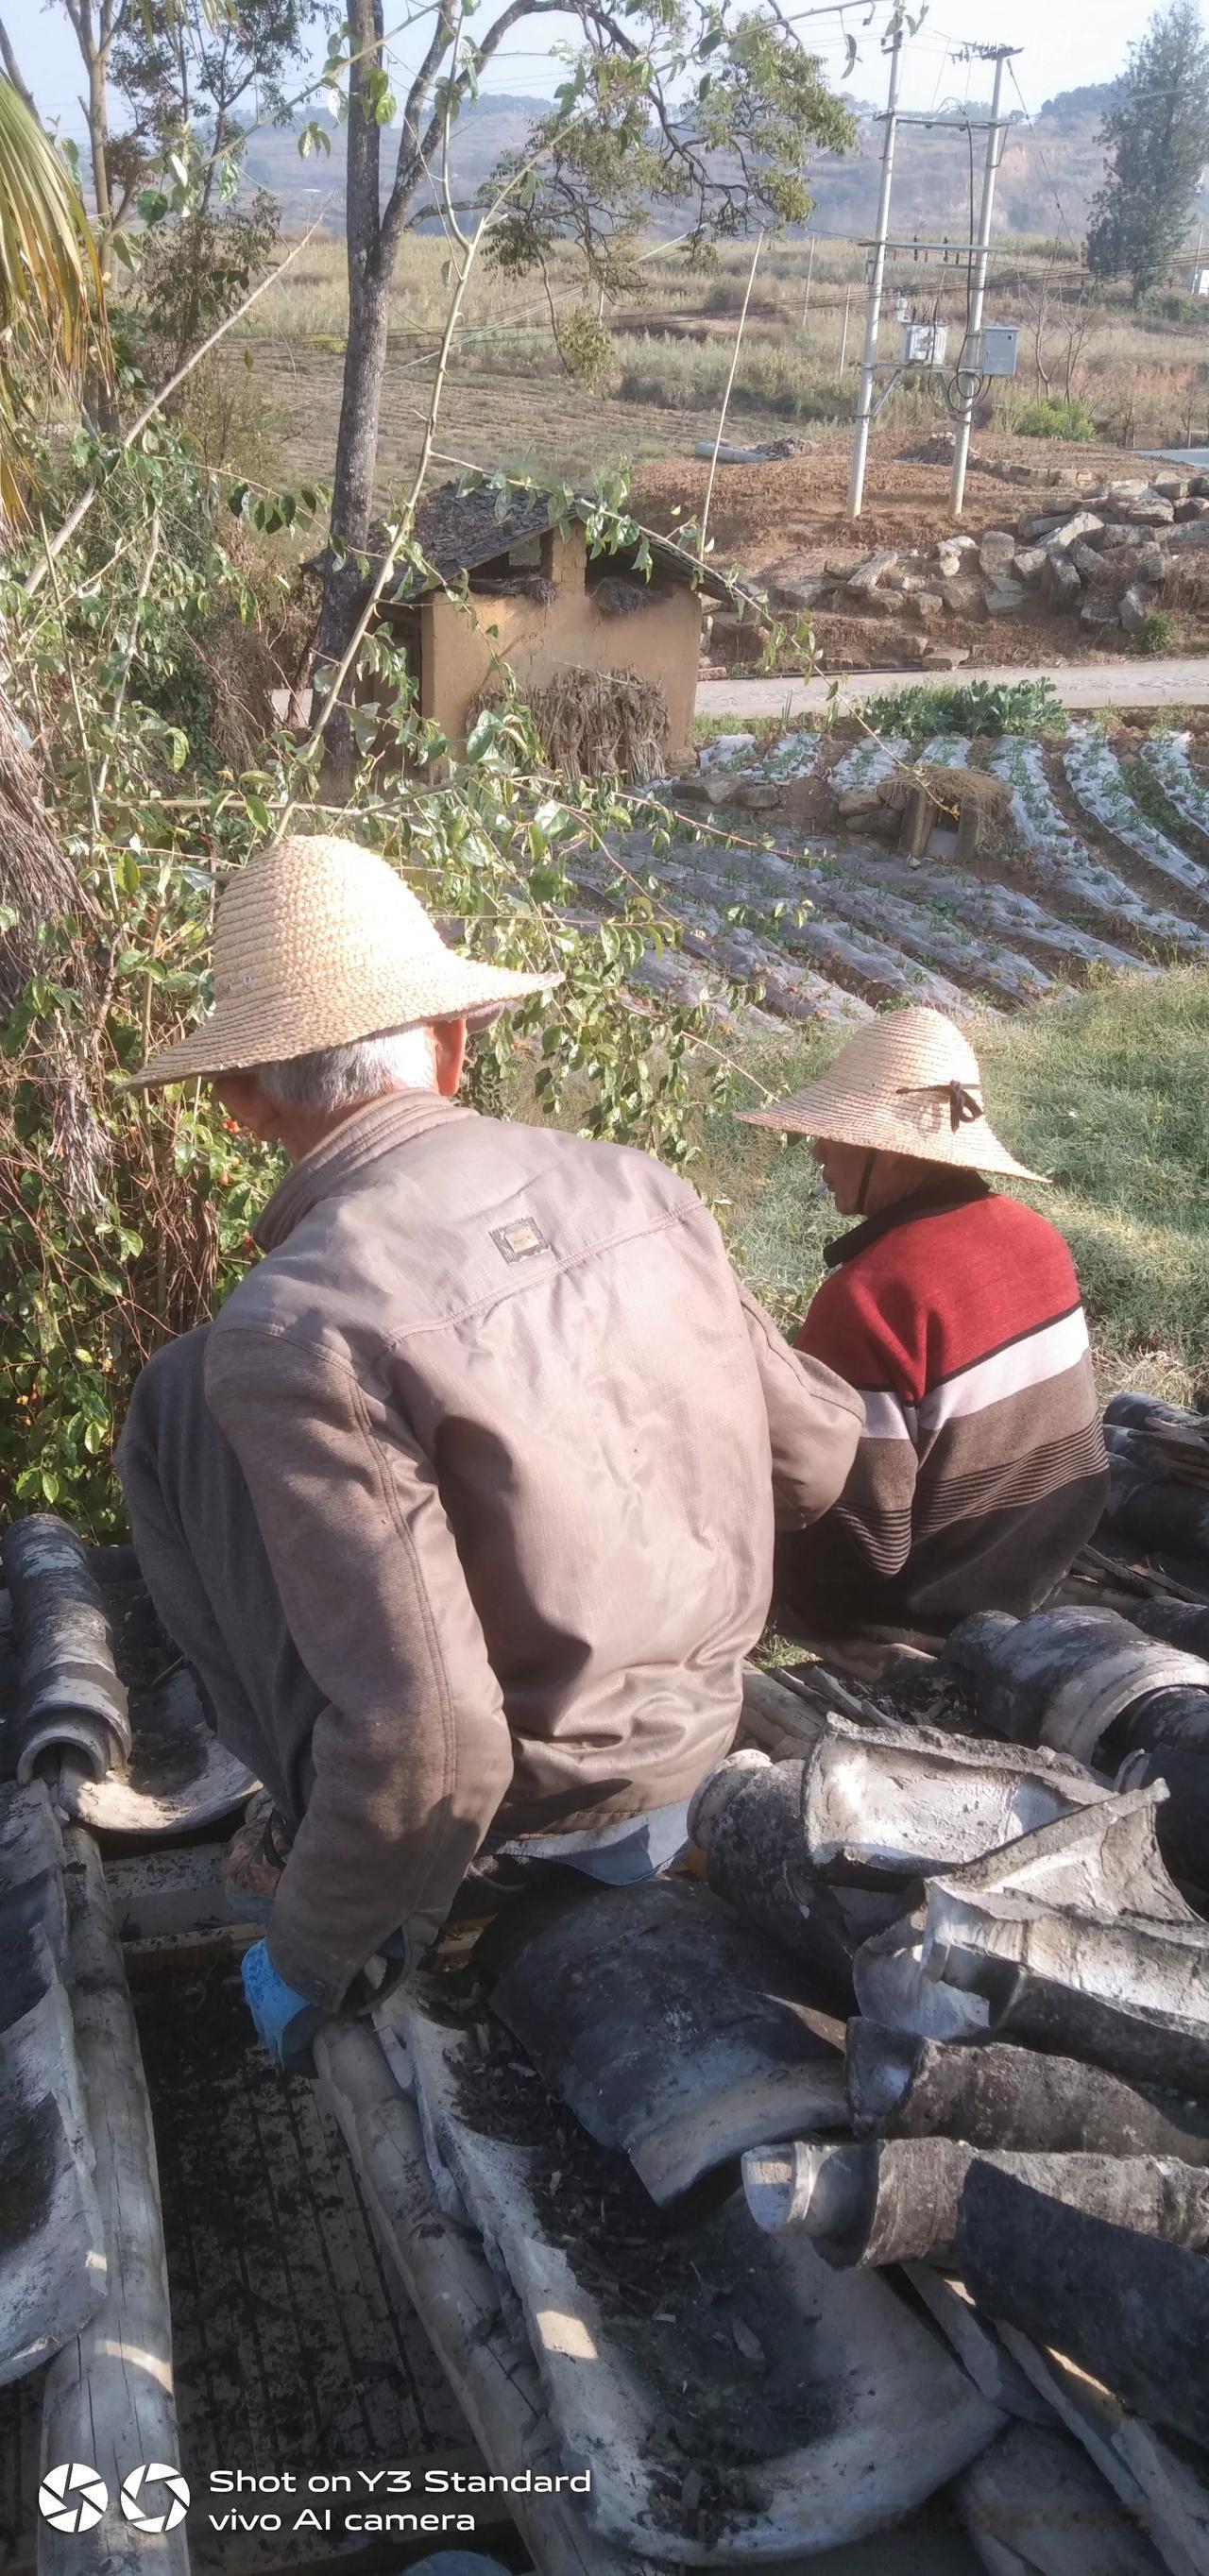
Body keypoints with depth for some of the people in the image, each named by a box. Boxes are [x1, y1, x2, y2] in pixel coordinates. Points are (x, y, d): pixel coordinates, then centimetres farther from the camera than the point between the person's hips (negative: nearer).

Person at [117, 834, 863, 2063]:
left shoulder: (298, 1323, -26)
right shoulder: (636, 1186, -8)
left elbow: (426, 1751, -28)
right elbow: (816, 1455, 1)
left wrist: (307, 1960, -9)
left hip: (505, 1798, -5)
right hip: (699, 1726, 6)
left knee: (185, 1400, 3)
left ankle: (331, 1859, 15)